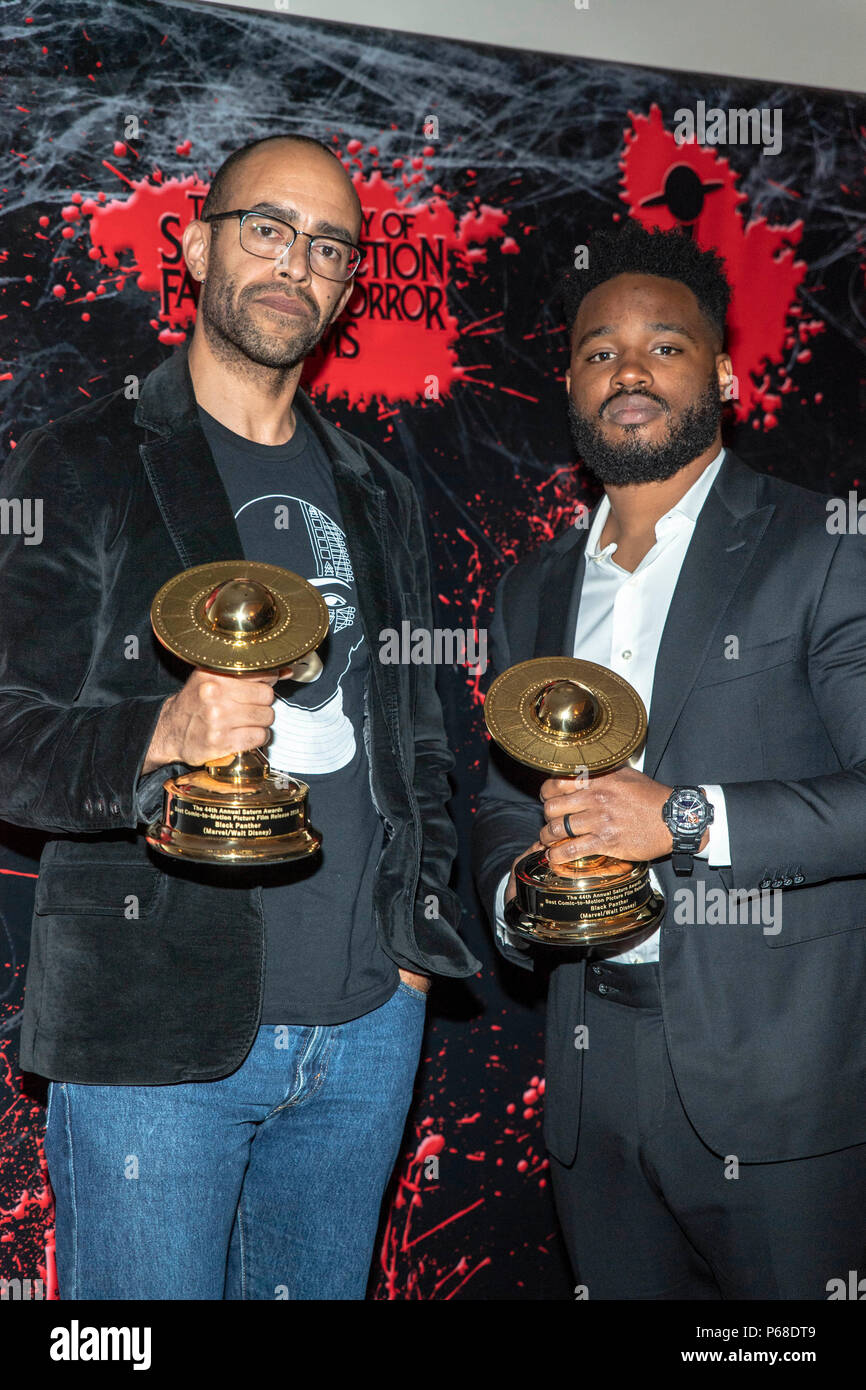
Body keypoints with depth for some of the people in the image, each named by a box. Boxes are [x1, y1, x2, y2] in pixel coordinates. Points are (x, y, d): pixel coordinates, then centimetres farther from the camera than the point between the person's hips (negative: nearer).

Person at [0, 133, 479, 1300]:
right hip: (153, 1030, -4)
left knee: (323, 1288, 17)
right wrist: (162, 736, -26)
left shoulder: (376, 496, 14)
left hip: (366, 1023, 5)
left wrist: (419, 933, 8)